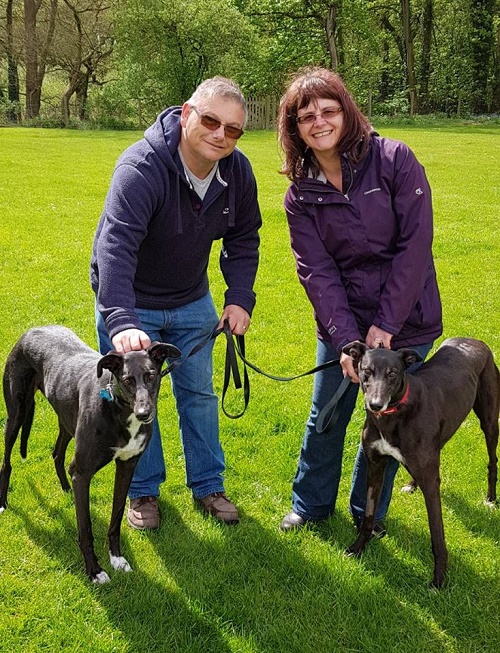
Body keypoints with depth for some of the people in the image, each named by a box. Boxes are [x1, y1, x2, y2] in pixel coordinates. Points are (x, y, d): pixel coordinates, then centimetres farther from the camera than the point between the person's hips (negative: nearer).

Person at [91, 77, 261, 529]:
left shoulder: (238, 172, -13)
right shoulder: (141, 168, -33)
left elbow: (244, 239, 2)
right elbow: (115, 246, -45)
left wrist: (240, 297, -11)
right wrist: (121, 322, -58)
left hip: (192, 302, 5)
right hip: (130, 303, -5)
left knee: (199, 393, 14)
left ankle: (208, 485, 31)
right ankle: (143, 491, 25)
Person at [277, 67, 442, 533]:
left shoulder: (394, 160, -11)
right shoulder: (301, 195, -3)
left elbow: (415, 244, -15)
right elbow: (318, 273, -8)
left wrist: (385, 325, -17)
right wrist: (346, 339, -19)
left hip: (406, 322, -2)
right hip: (341, 324, 2)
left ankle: (369, 512, 32)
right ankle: (311, 504, 35)